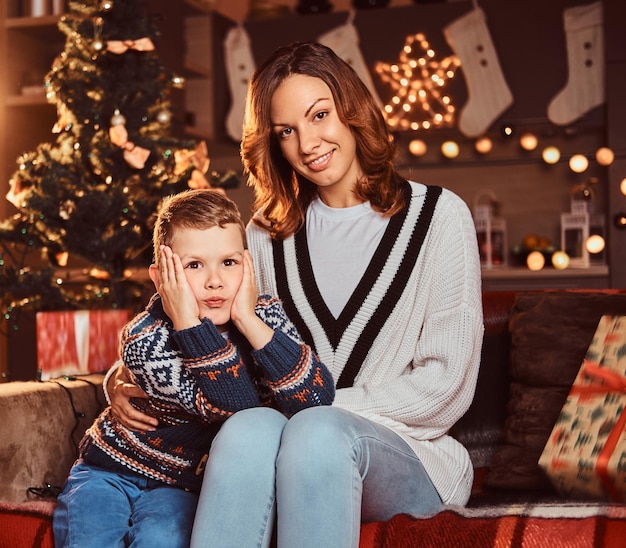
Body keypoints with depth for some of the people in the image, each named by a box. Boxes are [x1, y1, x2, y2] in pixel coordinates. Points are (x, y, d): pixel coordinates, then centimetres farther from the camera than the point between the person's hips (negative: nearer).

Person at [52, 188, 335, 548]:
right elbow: (239, 411, -32)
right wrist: (189, 325, -38)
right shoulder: (145, 339, -23)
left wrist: (248, 321, -31)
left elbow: (317, 399, -27)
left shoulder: (264, 315, -11)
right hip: (112, 471, -1)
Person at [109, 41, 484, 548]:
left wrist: (317, 407, -9)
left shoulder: (438, 216, 2)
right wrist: (126, 378, -7)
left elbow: (444, 384, -3)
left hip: (410, 455, -2)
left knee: (317, 431, -36)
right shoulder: (269, 235, 14)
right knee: (249, 427, -34)